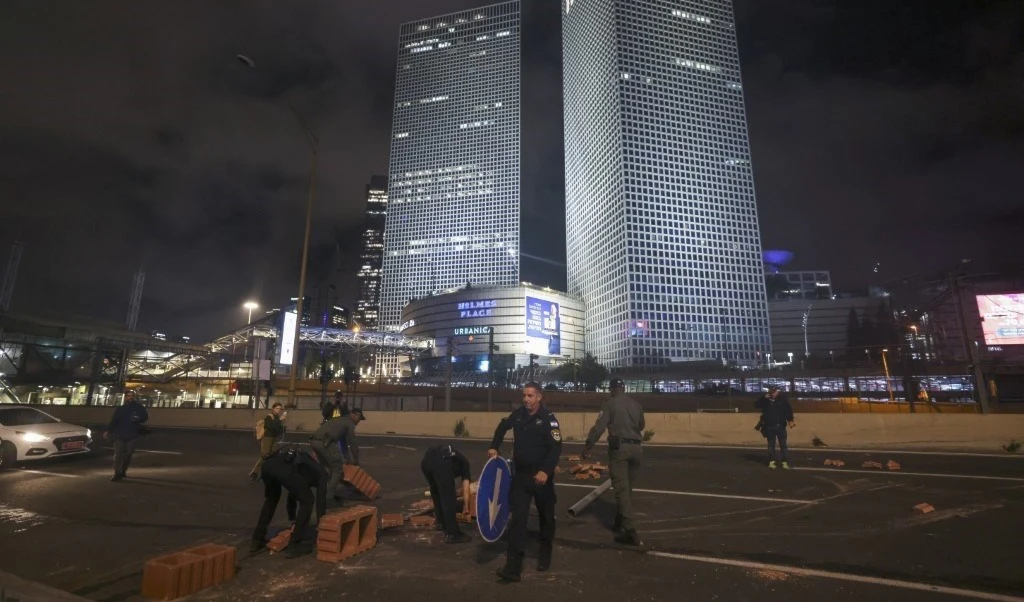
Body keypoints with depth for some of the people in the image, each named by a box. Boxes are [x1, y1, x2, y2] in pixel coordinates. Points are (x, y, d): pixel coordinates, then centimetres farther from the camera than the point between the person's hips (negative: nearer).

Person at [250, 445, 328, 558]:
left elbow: (293, 494, 49)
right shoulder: (321, 472, 28)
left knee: (271, 500, 35)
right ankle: (294, 546, 15)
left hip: (268, 464, 7)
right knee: (307, 501, 14)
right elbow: (321, 499, 22)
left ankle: (257, 541, 38)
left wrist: (292, 519, 55)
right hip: (286, 468, -7)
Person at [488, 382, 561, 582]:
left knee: (546, 516, 15)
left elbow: (556, 448, -23)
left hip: (541, 476, -3)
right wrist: (494, 447, 14)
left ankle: (545, 554, 38)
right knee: (517, 518, -3)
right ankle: (513, 566, -2)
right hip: (520, 475, 3)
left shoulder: (549, 419, -16)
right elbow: (503, 426, 22)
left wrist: (546, 471, -34)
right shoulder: (518, 415, 0)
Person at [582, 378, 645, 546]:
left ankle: (630, 531, -11)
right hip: (636, 448, 5)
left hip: (619, 448, -5)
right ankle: (621, 523, 29)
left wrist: (587, 446, -8)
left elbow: (599, 426, -12)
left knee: (621, 489, -4)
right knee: (627, 488, 18)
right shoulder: (635, 404, 10)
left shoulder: (611, 404, -5)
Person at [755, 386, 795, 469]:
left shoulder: (782, 398, -5)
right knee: (771, 445, 9)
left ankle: (785, 462, 11)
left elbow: (789, 409, -3)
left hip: (780, 426, -1)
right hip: (769, 426, 1)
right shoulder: (765, 400, 0)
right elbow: (756, 405, -7)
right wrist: (763, 398, -18)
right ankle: (771, 461, 15)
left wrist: (790, 420, -12)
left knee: (783, 444, 4)